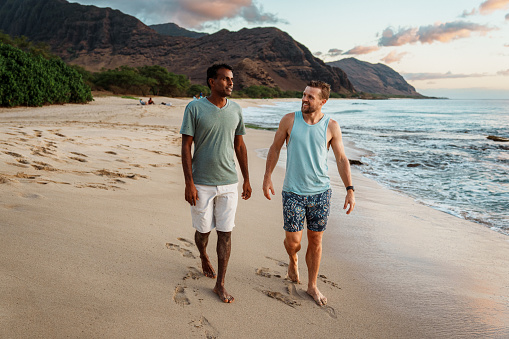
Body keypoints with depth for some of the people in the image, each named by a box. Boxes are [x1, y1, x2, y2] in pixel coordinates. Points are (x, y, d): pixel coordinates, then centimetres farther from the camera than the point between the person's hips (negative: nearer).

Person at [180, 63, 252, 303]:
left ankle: (220, 284, 14)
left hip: (228, 183, 3)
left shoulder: (236, 110, 5)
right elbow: (186, 147, -8)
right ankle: (204, 257, 45)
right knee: (203, 230, 12)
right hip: (202, 184, -3)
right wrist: (189, 183, -13)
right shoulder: (194, 109, -7)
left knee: (225, 233, 3)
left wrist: (246, 179, 12)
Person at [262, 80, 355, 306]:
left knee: (315, 240, 9)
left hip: (320, 192, 1)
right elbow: (275, 149, 6)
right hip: (293, 192, -1)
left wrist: (350, 190, -6)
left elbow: (341, 159, 0)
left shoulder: (331, 126, -3)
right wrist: (267, 178, 2)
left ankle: (312, 286, 27)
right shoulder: (289, 120, -4)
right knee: (293, 240, -1)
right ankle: (293, 261, 37)